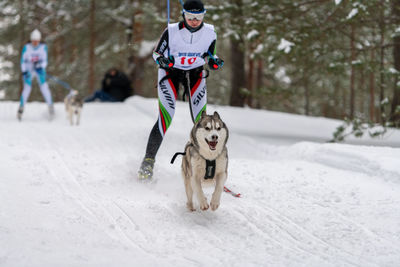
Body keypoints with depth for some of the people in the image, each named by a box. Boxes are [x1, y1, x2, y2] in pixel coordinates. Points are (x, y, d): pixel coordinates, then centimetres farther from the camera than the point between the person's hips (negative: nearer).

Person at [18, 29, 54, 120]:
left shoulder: (43, 47, -3)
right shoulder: (26, 47, -5)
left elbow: (45, 60, -1)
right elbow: (23, 60, -1)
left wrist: (41, 67, -19)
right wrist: (24, 71, -10)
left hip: (39, 70, 1)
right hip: (28, 70, -1)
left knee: (44, 87, -16)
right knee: (27, 88, -13)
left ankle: (50, 105, -11)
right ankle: (21, 107, -4)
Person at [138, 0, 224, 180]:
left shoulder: (209, 33, -10)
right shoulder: (172, 31, -19)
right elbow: (156, 52, -7)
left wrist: (214, 61, -15)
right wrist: (162, 60, -29)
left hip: (195, 74, 3)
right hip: (170, 72, -3)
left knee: (201, 120, -8)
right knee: (165, 118, -14)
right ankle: (148, 161, -4)